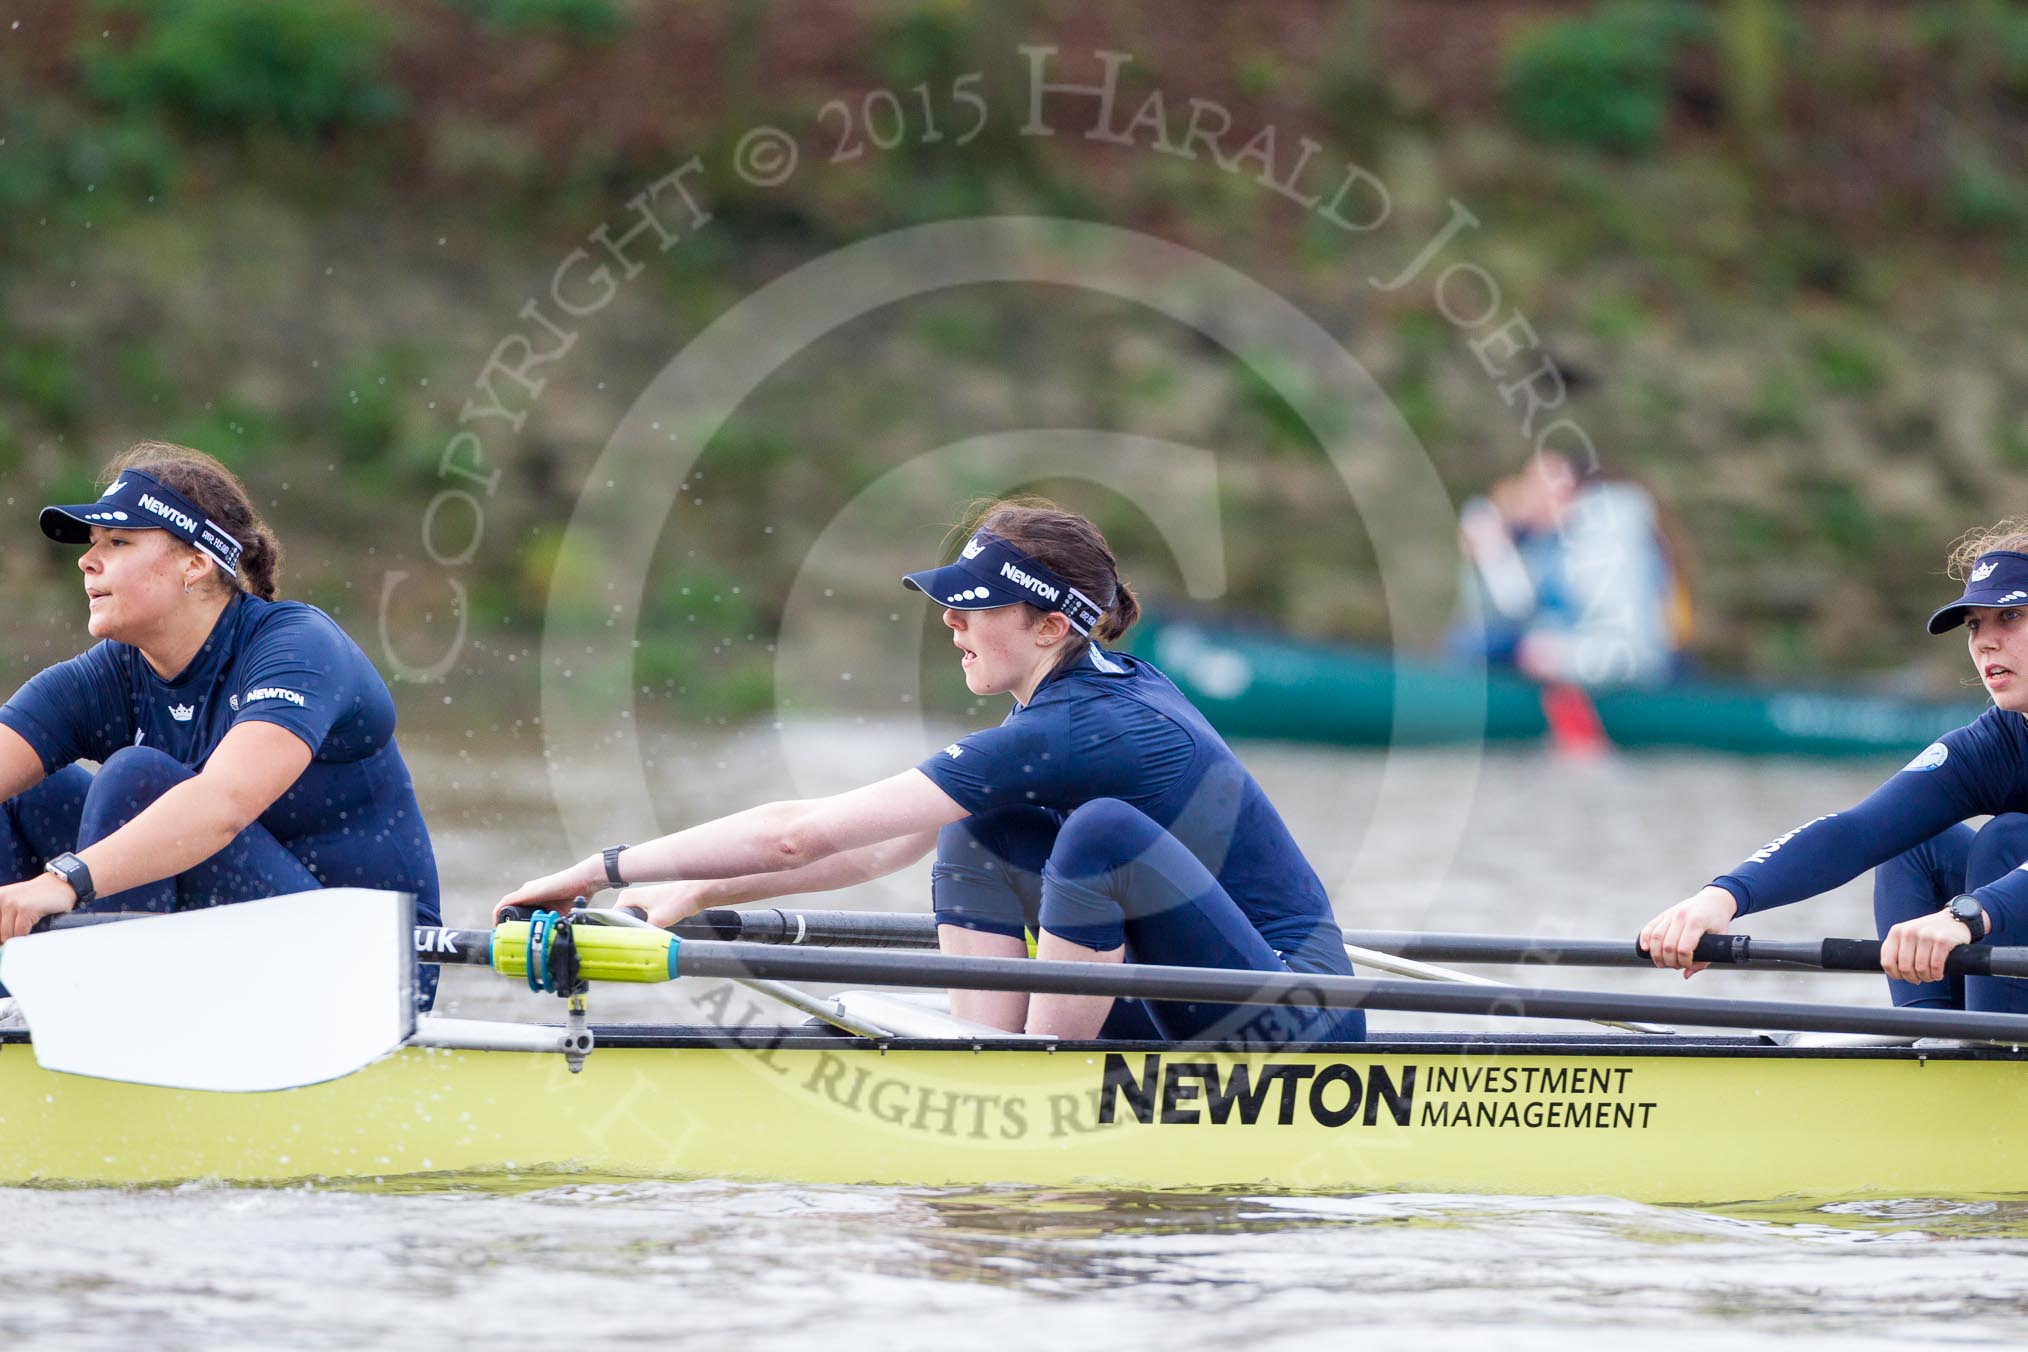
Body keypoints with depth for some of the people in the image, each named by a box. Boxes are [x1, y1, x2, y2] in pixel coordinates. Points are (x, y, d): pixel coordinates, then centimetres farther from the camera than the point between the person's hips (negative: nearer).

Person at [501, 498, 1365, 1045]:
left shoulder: (1068, 732, -20)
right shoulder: (1113, 688, 8)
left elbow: (802, 835, -21)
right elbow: (883, 849, 14)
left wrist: (608, 868, -15)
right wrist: (702, 894, 10)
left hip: (1295, 1026, -9)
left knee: (1100, 830, -29)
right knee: (971, 833, 7)